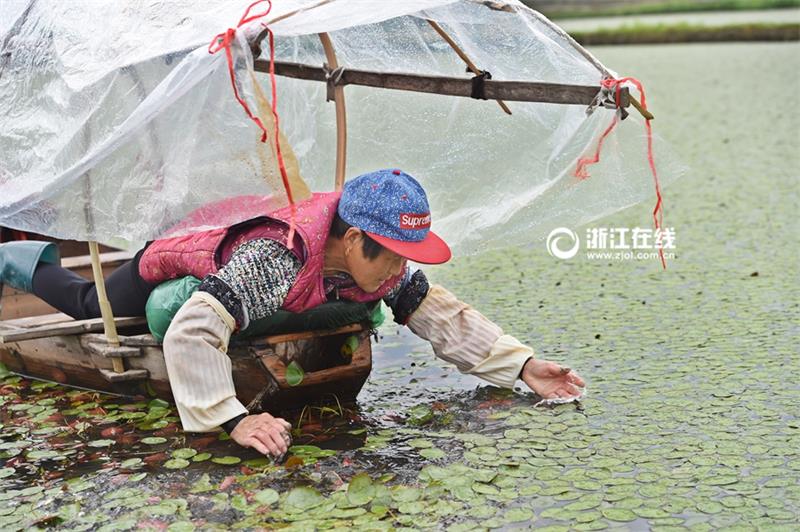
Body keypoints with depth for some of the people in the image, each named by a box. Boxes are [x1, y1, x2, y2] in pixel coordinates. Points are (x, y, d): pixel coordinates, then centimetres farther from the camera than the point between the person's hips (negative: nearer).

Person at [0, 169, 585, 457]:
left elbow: (443, 315, -23)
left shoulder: (379, 266, -28)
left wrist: (521, 365, -32)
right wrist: (235, 420, -64)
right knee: (91, 308, 25)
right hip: (168, 273, -5)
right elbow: (190, 335, -55)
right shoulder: (274, 262, -50)